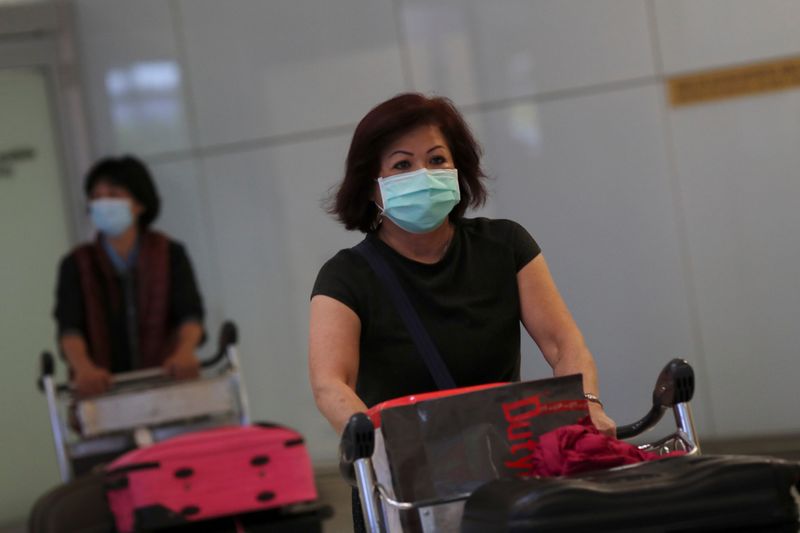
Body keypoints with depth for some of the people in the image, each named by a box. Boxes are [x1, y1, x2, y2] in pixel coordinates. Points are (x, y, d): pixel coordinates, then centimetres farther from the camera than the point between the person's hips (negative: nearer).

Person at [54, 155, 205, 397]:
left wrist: (184, 352, -27)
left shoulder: (170, 256, 9)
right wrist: (84, 368, -29)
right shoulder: (76, 265, 7)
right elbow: (69, 327, -7)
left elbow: (190, 312, -5)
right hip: (104, 390, 0)